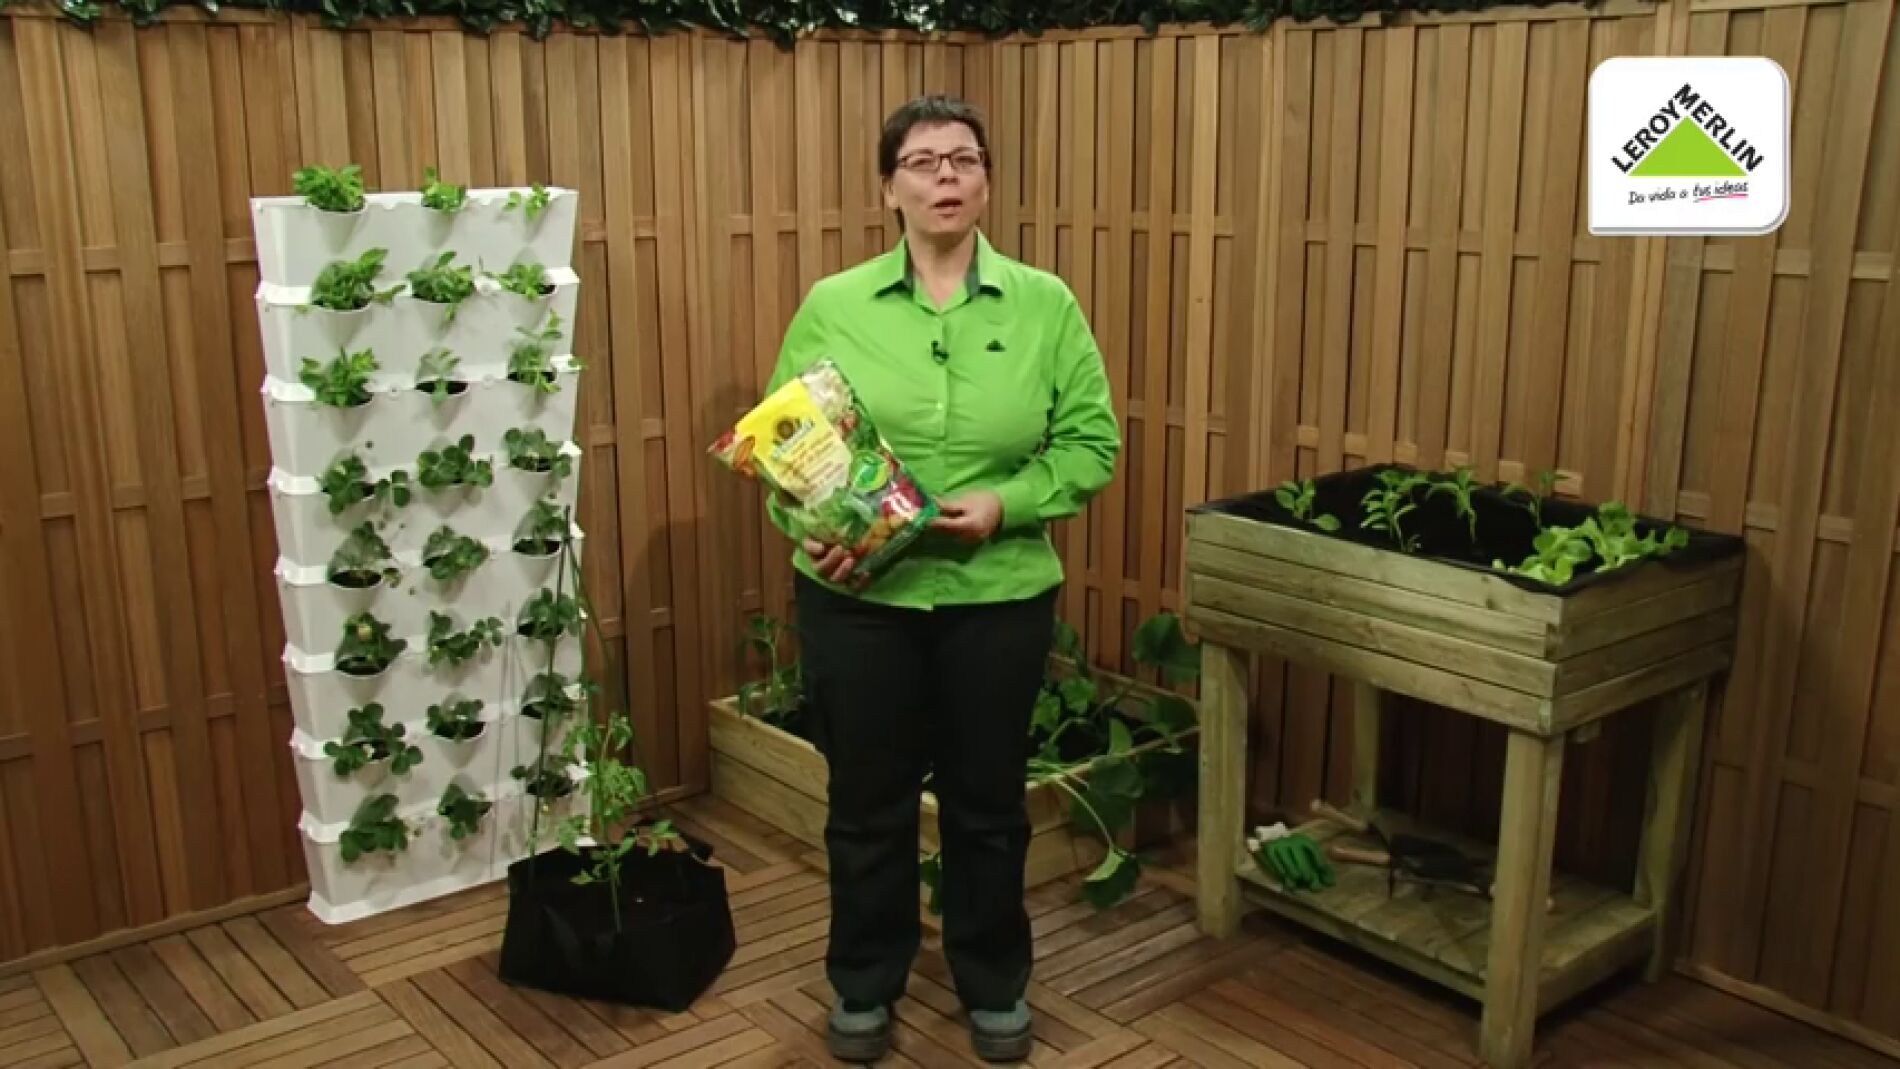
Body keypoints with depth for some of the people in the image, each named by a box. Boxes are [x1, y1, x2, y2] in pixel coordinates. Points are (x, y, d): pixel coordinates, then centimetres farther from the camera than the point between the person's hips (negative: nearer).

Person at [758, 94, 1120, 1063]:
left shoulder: (1046, 305, -1)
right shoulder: (831, 307, -1)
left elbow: (1092, 441, -2)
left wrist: (1006, 503, -17)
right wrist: (807, 528, -18)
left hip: (998, 598, 0)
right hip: (856, 598, 0)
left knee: (987, 803, 15)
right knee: (867, 803, 14)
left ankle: (994, 987, 35)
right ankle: (863, 986, 35)